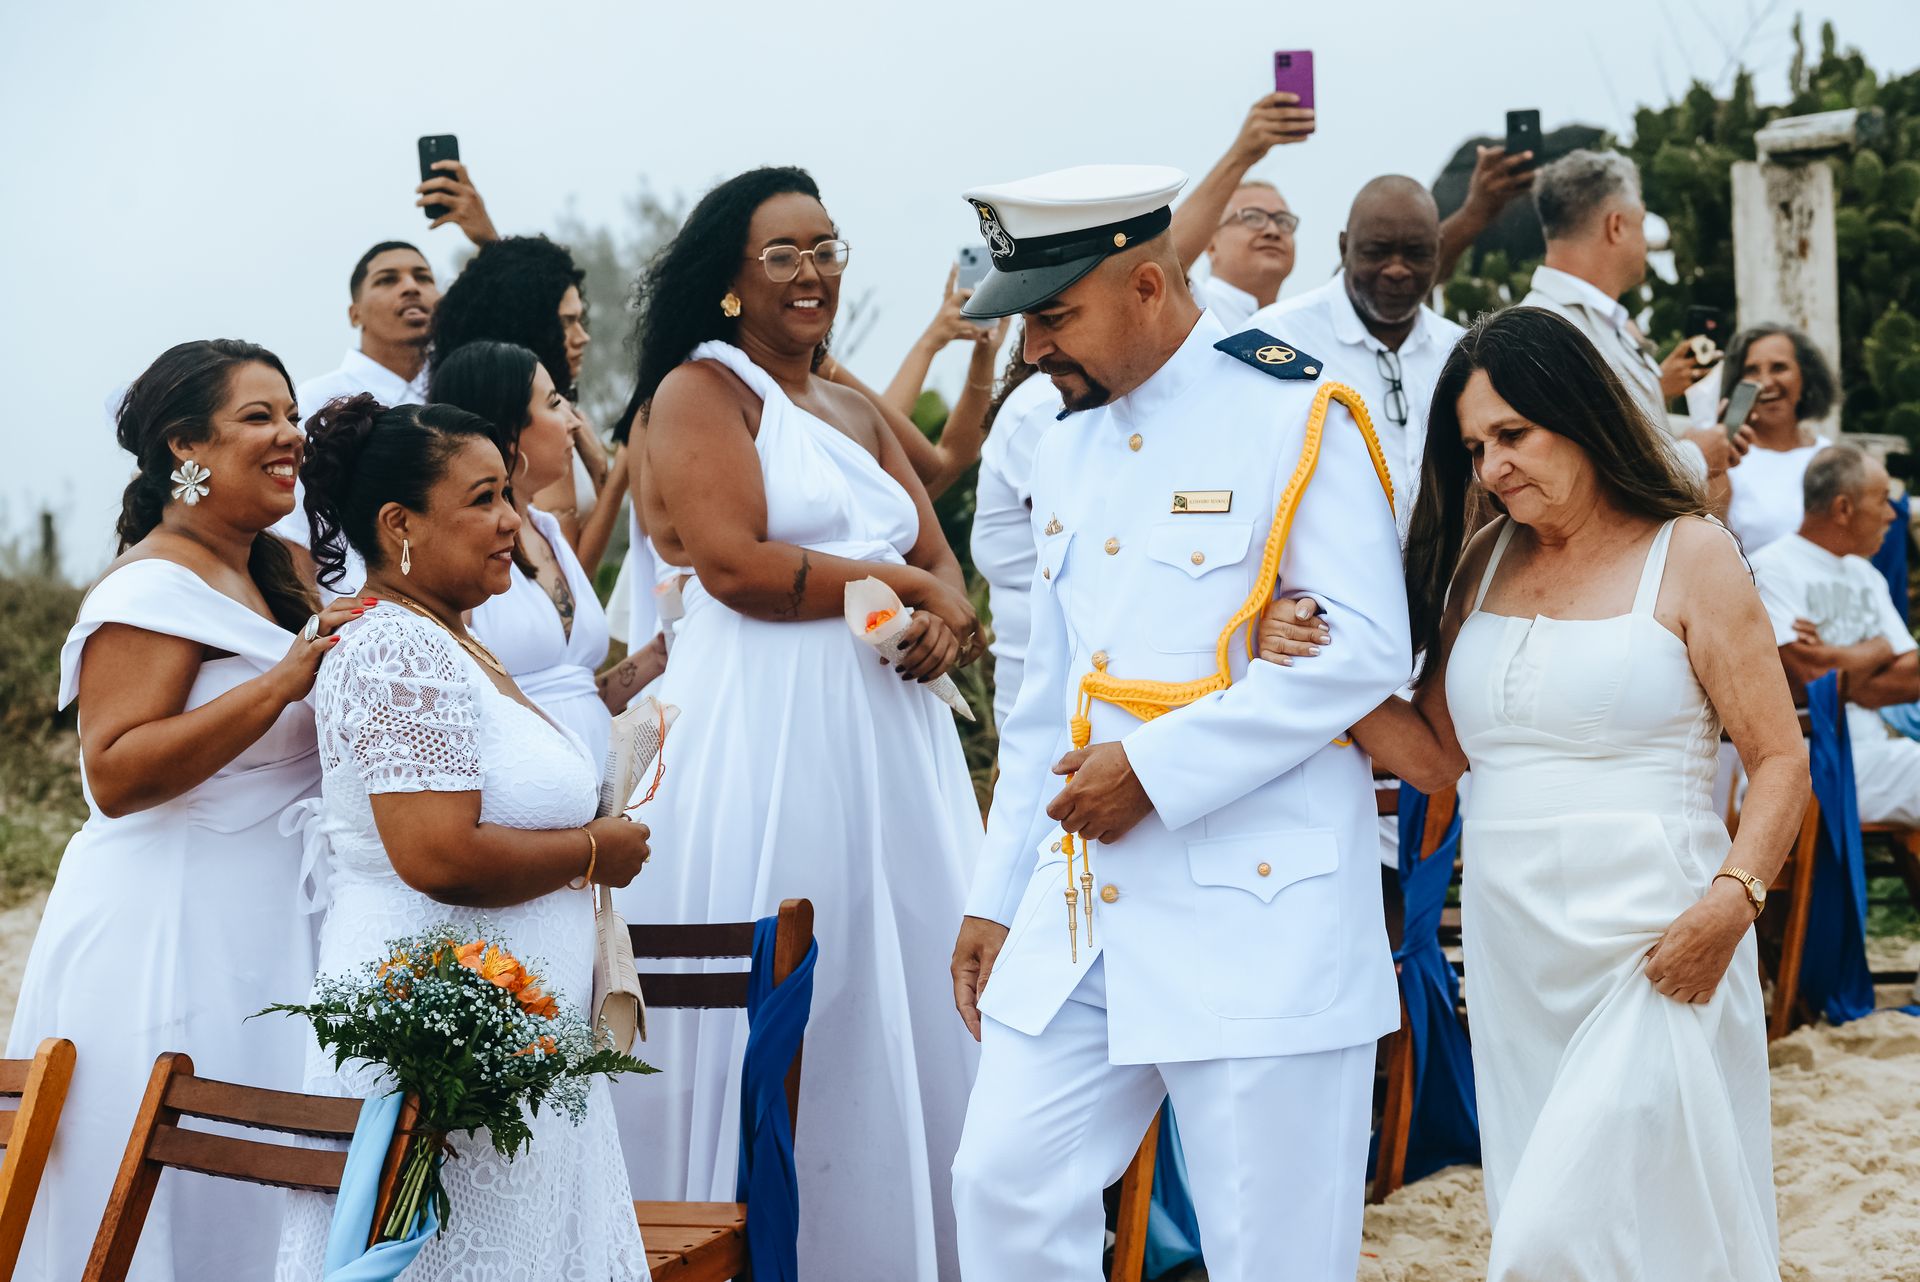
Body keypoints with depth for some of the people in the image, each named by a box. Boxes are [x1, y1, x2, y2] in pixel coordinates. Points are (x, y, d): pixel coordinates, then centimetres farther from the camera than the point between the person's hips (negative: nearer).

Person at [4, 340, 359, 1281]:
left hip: (257, 936, 9)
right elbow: (113, 773, -24)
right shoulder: (153, 590, -14)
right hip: (172, 936, -9)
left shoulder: (269, 581, 15)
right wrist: (283, 681, -27)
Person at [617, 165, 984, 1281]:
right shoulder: (702, 389, -2)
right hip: (763, 733, -7)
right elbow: (734, 564, -15)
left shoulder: (859, 413, 20)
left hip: (884, 726, 7)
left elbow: (941, 561, 14)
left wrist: (941, 620, -10)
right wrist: (895, 582, -6)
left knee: (907, 995, 5)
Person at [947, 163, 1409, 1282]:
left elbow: (1364, 647, -16)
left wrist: (1155, 768, -17)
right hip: (1079, 916, 7)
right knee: (1006, 1185, 5)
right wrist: (998, 895, 19)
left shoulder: (1292, 414, -7)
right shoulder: (1068, 451, 16)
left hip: (1257, 913, -7)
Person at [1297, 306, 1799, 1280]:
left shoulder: (1688, 554, -2)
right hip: (1512, 947, 5)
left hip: (1652, 945, -5)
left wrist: (1732, 901, -19)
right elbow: (1436, 754, 10)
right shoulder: (1484, 561, 12)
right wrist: (1325, 672, -5)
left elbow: (1780, 760, -4)